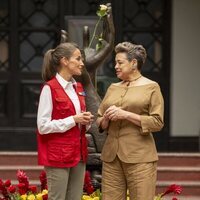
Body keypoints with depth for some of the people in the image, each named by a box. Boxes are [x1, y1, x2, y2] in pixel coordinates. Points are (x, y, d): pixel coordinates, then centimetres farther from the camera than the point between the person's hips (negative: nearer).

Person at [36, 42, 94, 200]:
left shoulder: (78, 88, 12)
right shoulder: (50, 88, -12)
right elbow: (43, 126, -16)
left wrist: (86, 121, 0)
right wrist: (74, 119, -17)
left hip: (78, 153, 8)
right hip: (58, 155, -8)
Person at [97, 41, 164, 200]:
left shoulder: (151, 87, 1)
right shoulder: (113, 88, 15)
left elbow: (157, 122, -8)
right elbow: (100, 123, 18)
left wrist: (126, 115, -15)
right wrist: (106, 118, -6)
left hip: (139, 156, -5)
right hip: (111, 154, 5)